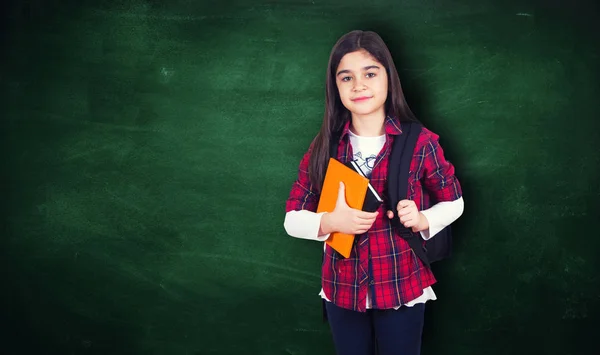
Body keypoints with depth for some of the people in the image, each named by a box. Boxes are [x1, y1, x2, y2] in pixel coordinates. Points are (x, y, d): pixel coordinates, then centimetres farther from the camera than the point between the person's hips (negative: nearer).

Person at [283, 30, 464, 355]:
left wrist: (422, 220, -16)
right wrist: (330, 221, -20)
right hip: (341, 291, 2)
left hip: (403, 289, -2)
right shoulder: (323, 147, -3)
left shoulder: (420, 142, -9)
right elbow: (292, 219, 0)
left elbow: (453, 202, 4)